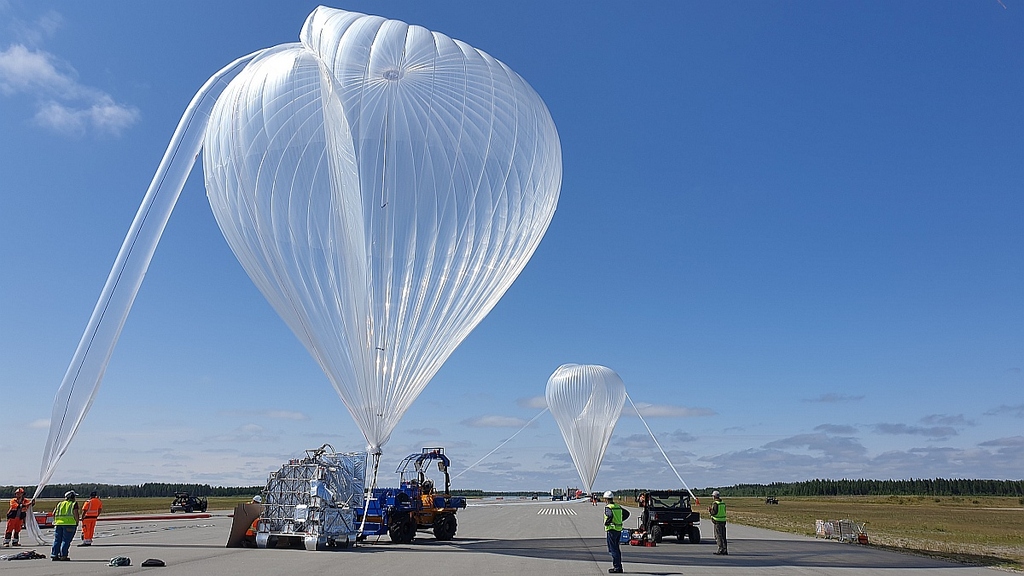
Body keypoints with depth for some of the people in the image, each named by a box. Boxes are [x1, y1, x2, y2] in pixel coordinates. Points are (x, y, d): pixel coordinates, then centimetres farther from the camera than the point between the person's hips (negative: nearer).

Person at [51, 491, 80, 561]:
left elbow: (53, 513, 14)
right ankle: (63, 556, -3)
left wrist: (55, 521, 25)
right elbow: (75, 514, -9)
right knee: (66, 540, -2)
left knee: (57, 540, 12)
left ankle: (54, 555, 12)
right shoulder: (74, 504, -1)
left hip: (58, 523, 5)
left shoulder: (60, 503, 16)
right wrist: (77, 521, 3)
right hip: (70, 524, -5)